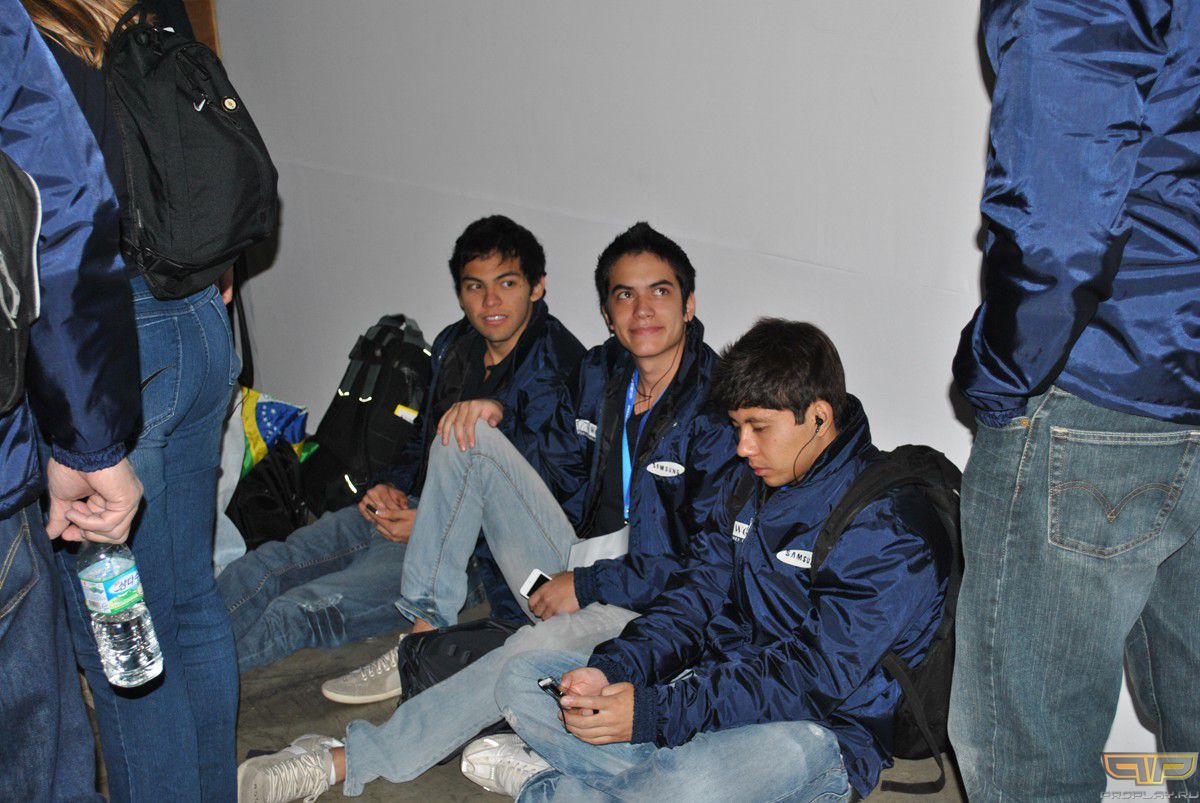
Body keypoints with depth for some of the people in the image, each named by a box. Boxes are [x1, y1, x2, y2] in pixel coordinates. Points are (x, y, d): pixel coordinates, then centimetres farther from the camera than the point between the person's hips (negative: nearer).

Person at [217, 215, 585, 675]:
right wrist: (393, 486, 3)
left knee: (298, 612, -19)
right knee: (253, 574, -7)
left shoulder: (559, 369, -15)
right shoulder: (455, 344, 10)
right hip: (410, 507, 8)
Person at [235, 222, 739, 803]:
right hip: (574, 563, 7)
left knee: (537, 649, -40)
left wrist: (587, 586, -16)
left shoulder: (717, 406, -14)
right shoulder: (600, 370, 7)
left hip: (651, 602, -7)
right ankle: (424, 633, -10)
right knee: (468, 435, -9)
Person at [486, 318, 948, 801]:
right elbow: (696, 597, 9)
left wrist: (653, 711, -28)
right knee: (520, 679, 2)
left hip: (818, 730, -7)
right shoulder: (751, 489, 11)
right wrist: (611, 669, -12)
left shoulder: (888, 524, -16)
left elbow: (817, 676, -23)